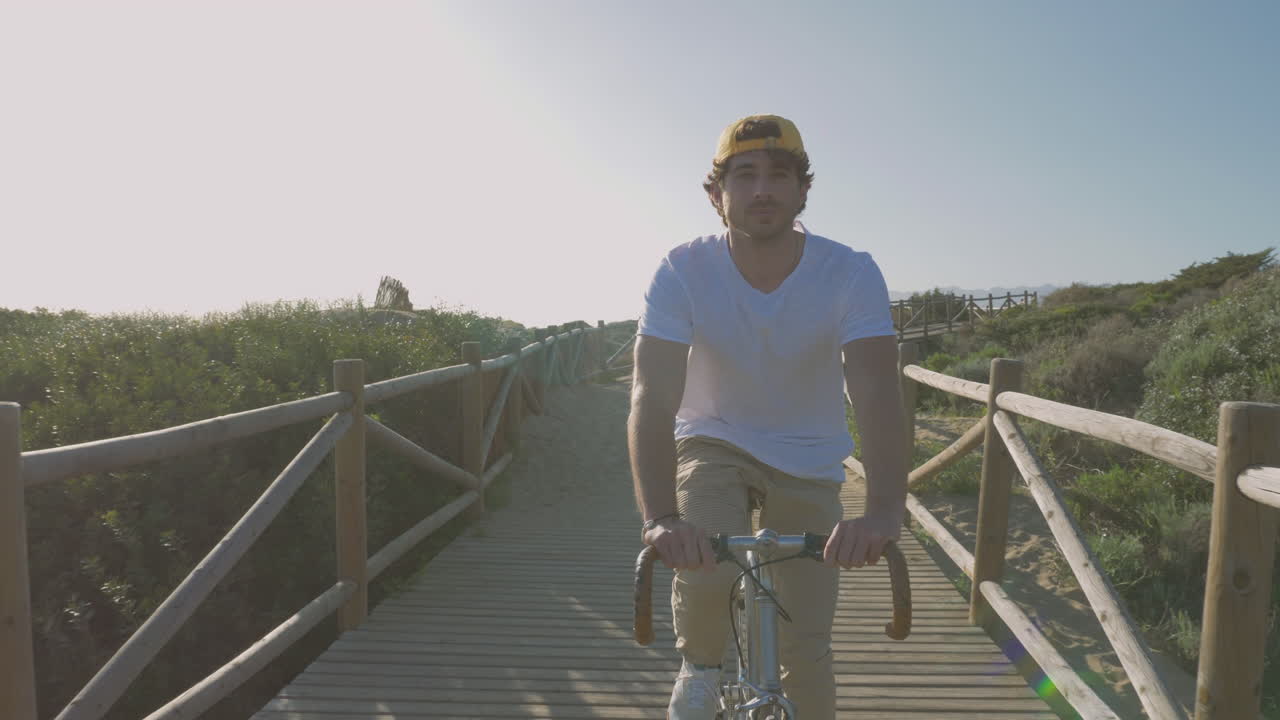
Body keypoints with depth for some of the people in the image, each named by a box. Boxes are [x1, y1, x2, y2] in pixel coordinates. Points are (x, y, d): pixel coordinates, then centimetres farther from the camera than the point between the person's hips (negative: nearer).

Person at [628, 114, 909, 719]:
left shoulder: (851, 274, -20)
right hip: (713, 443, -1)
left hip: (808, 464, 1)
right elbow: (653, 397, -31)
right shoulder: (682, 272, -21)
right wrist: (659, 518, -45)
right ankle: (701, 671, 7)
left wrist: (884, 511, -49)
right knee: (705, 571, -28)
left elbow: (876, 392, -32)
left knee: (806, 651, 1)